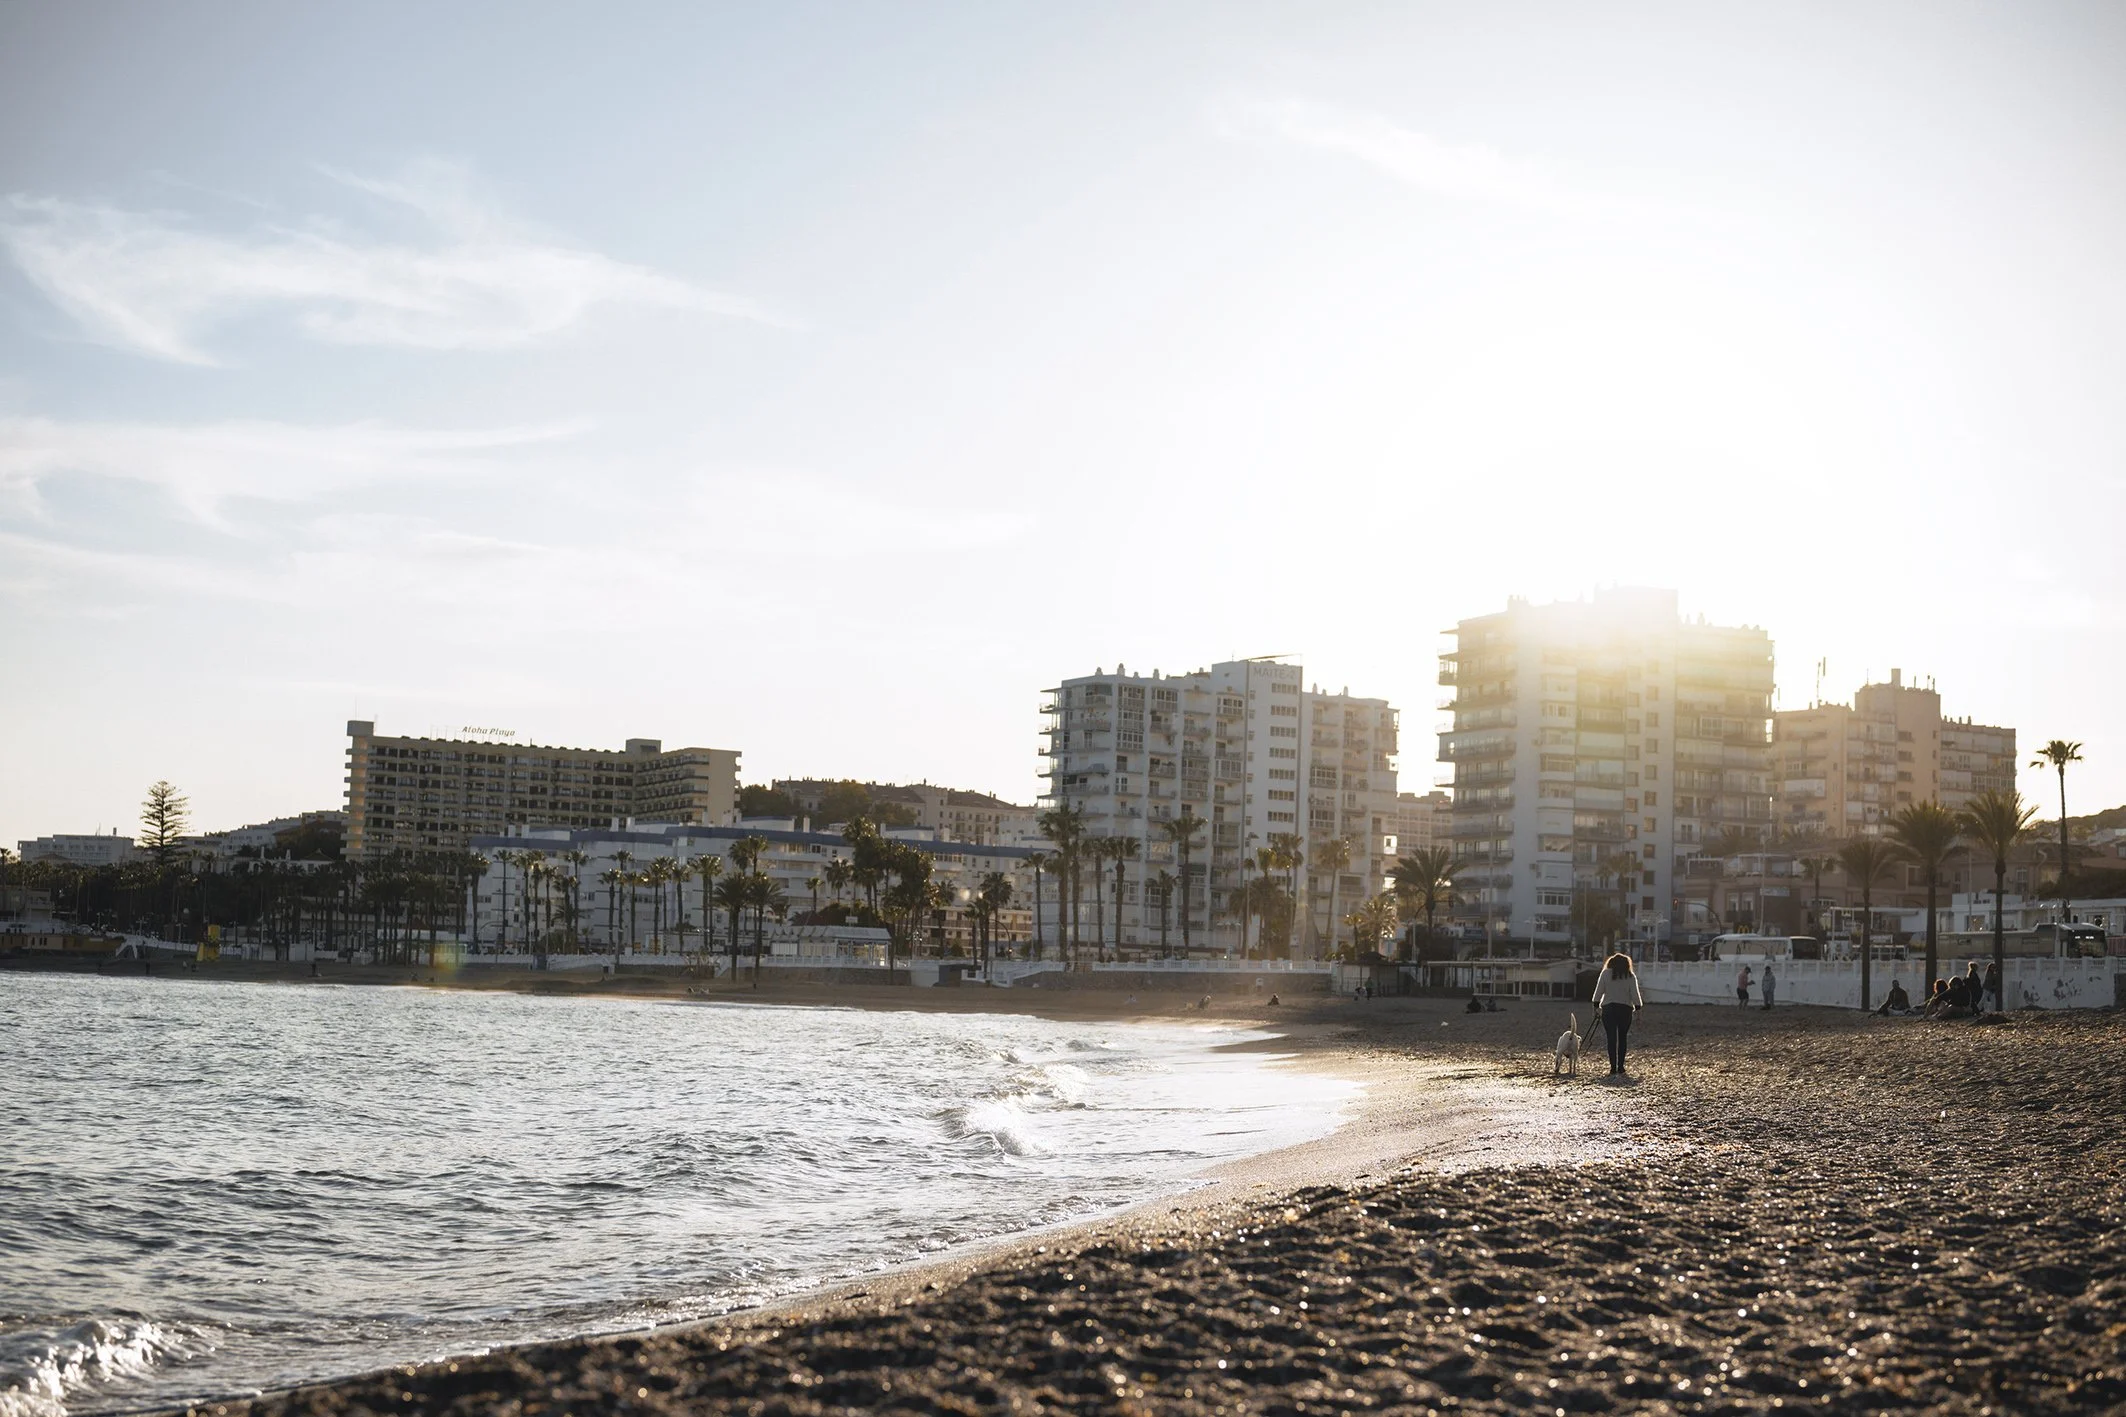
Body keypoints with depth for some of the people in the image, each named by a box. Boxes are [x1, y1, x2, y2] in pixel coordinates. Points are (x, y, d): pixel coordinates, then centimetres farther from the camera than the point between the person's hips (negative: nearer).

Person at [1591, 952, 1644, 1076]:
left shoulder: (1606, 973, 1)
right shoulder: (1631, 976, 1)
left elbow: (1599, 991, 1)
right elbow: (1635, 994, -1)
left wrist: (1596, 1005, 10)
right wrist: (1638, 1007, 10)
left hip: (1608, 1009, 0)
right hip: (1625, 1009, 0)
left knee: (1611, 1039, 0)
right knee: (1622, 1039, 9)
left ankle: (1613, 1069, -6)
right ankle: (1620, 1069, 7)